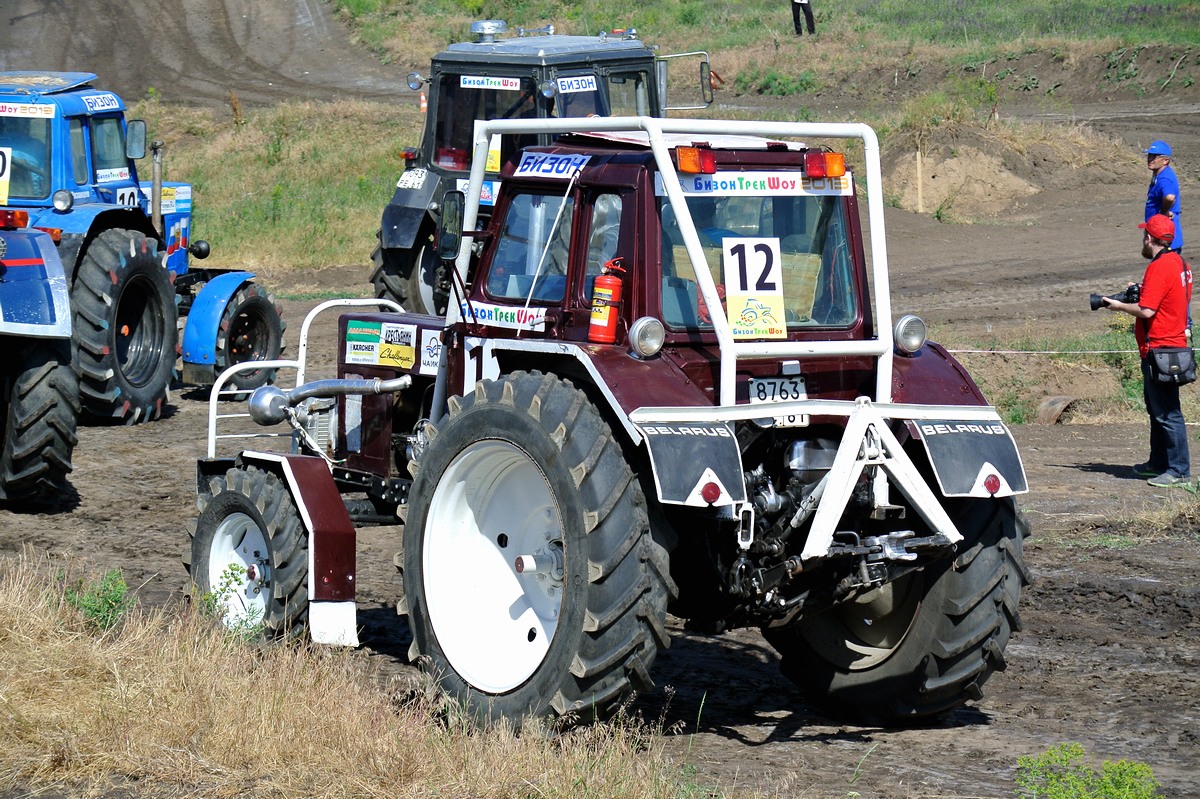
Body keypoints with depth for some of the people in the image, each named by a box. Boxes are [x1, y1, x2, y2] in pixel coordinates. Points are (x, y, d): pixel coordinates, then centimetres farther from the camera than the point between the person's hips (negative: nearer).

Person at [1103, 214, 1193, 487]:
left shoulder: (1159, 267, -18)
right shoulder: (1180, 262, 12)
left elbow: (1147, 310, -22)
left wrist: (1120, 306, -7)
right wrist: (1144, 290, 14)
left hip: (1158, 349, -10)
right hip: (1174, 344, 10)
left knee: (1167, 413, -8)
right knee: (1157, 410, 20)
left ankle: (1179, 470, -8)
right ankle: (1159, 463, 27)